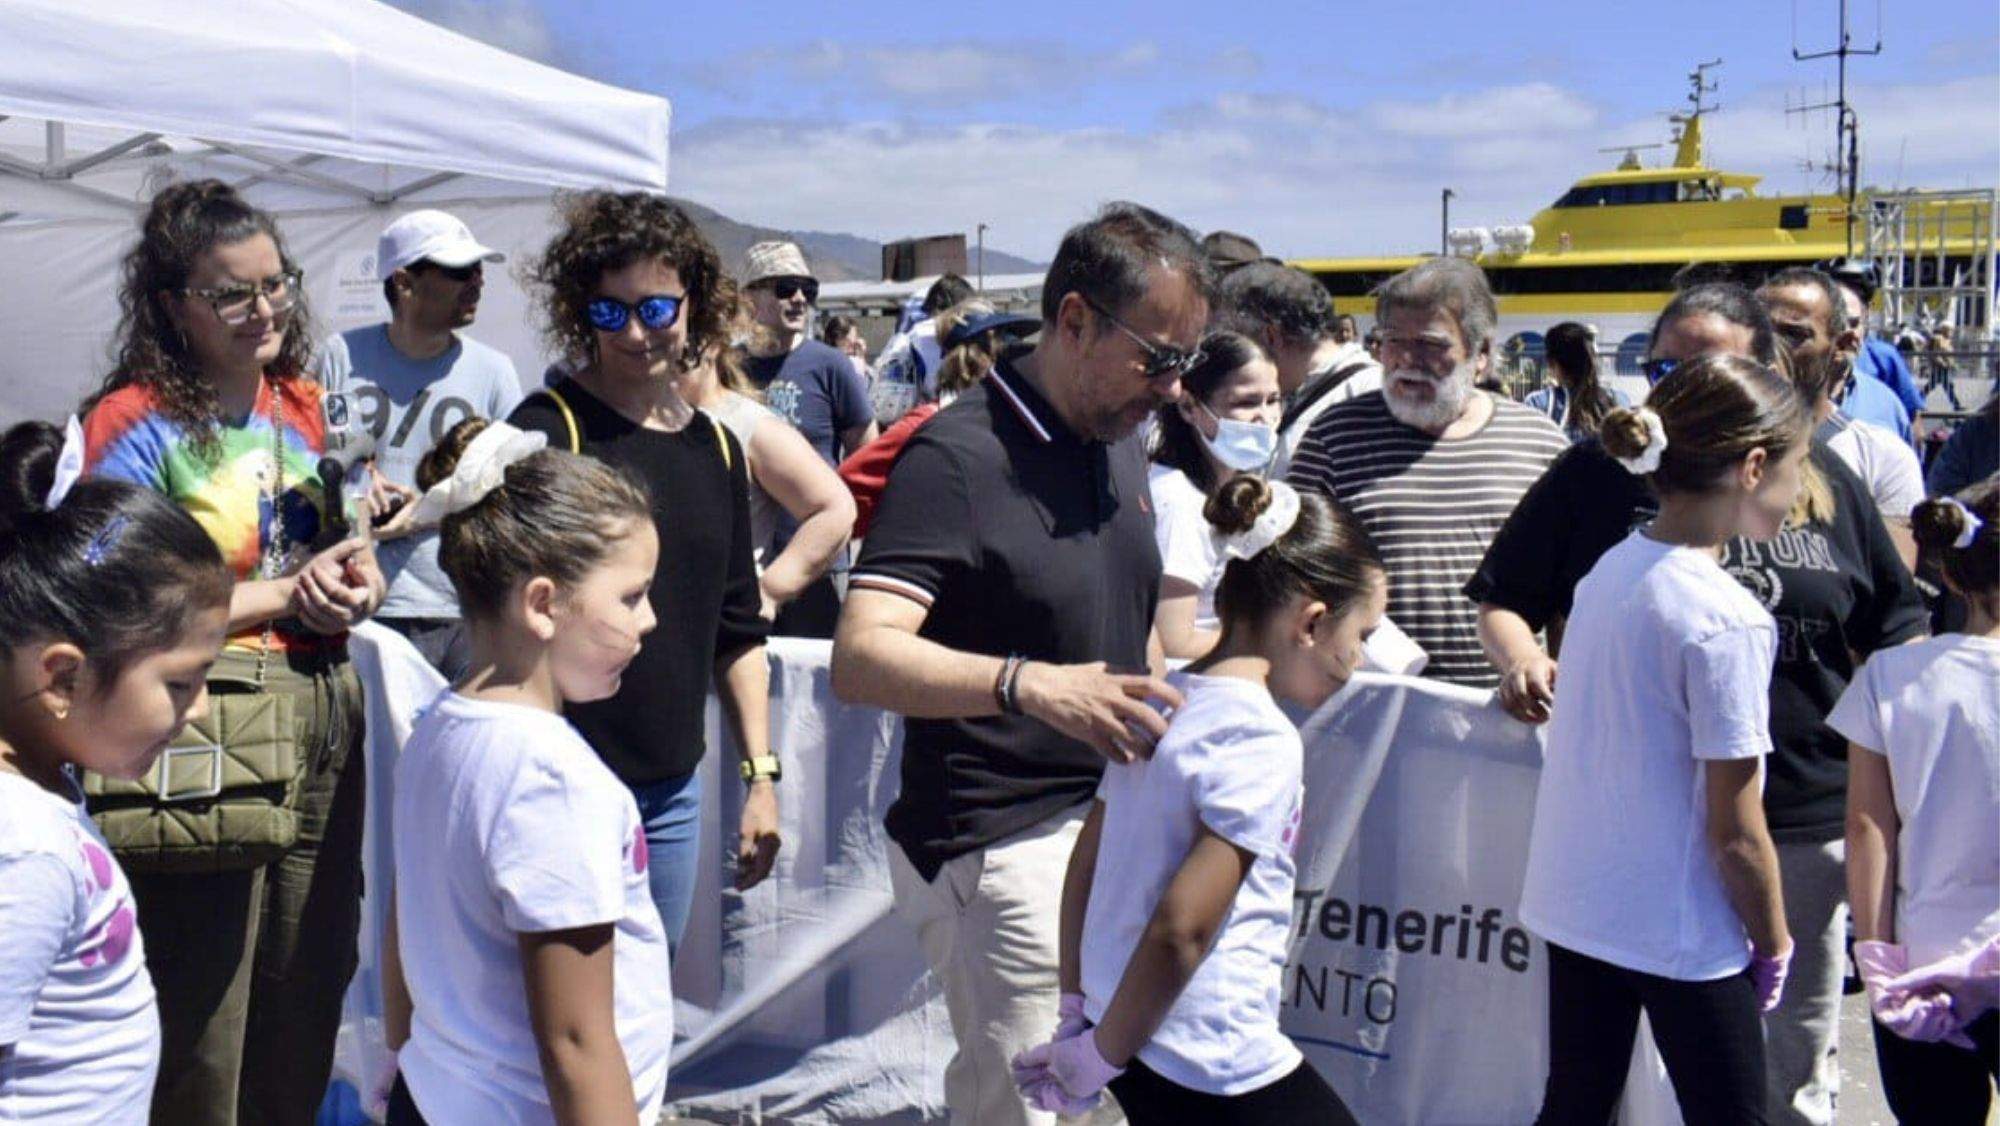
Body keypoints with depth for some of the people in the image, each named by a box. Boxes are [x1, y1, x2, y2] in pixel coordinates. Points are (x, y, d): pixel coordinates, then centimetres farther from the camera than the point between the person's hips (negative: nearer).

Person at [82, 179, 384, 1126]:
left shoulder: (301, 407, 11)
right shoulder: (136, 425, -9)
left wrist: (357, 580, -1)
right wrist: (287, 593, -12)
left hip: (325, 717, 6)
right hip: (206, 731, -6)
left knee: (310, 995, 15)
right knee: (202, 1022, 3)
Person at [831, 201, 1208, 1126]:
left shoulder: (1120, 439, 9)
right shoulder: (957, 455, -17)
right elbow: (861, 658, -29)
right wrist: (1030, 684, -42)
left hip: (1108, 824, 8)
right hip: (1000, 849, -8)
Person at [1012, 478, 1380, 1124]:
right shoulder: (1262, 739, -18)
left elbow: (1085, 861, 10)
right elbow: (1180, 929, -21)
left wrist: (1076, 1011, 14)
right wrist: (1103, 1053, -10)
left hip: (1135, 1051, 8)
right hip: (1215, 1069, -8)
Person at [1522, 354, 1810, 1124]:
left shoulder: (1610, 569, 0)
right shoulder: (1727, 620, -21)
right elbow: (1735, 834, -17)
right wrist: (1774, 947, -2)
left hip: (1572, 905, 7)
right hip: (1680, 935, -7)